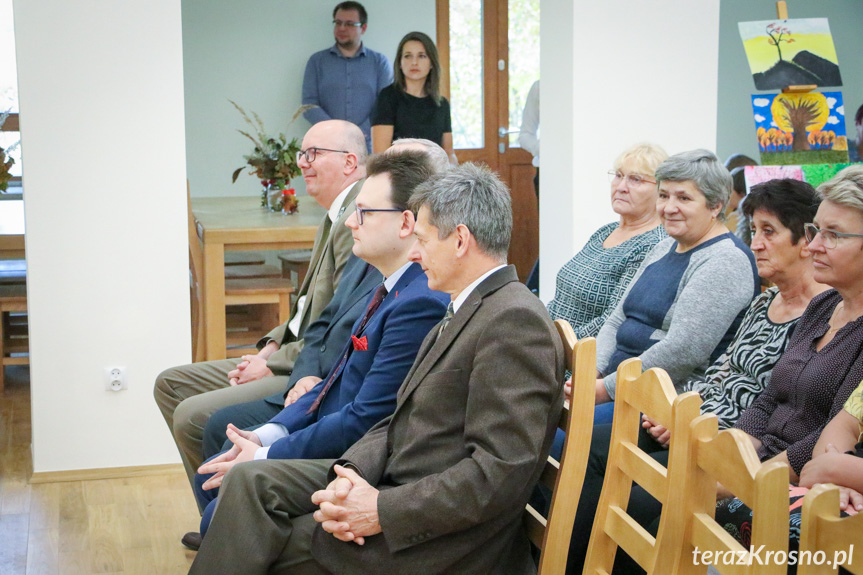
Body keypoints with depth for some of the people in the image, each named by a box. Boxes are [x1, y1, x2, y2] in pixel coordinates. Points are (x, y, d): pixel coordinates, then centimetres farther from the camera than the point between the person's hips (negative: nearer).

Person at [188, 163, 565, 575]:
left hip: (442, 542, -9)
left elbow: (501, 469, -24)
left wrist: (381, 511, -20)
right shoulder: (464, 312, 16)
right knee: (250, 481, -5)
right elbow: (400, 423, 14)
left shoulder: (515, 321, -18)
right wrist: (351, 473, -7)